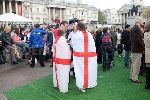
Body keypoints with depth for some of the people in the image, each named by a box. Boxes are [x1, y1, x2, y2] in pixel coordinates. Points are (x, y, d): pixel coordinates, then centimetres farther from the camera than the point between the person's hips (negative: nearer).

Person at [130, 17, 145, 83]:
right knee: (137, 64, -4)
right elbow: (139, 40, -24)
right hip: (137, 49, -10)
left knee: (133, 63, 17)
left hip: (133, 49, 11)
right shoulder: (137, 29, -18)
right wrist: (143, 46, -14)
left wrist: (141, 32, 12)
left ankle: (132, 77, 25)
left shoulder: (133, 28, 13)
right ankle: (135, 79, 1)